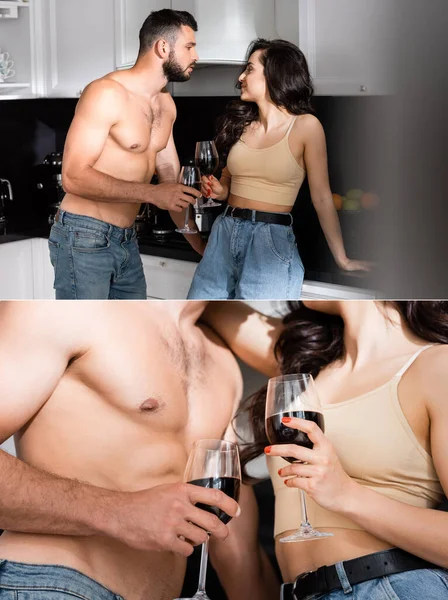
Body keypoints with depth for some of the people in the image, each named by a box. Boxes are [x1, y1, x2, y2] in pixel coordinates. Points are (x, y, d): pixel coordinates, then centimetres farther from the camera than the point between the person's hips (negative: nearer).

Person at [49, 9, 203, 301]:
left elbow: (172, 182, 20)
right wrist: (151, 194, -24)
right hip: (84, 238, -9)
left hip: (127, 240, 9)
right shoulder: (107, 93, -16)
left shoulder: (166, 104, 11)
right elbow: (74, 177, -22)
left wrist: (200, 244, 17)